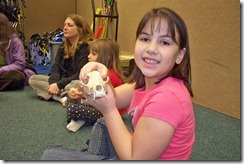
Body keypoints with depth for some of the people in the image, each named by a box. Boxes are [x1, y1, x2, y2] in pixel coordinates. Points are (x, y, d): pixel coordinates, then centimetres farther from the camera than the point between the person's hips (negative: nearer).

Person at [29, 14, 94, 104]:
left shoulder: (87, 46, -14)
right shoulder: (63, 45, 10)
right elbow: (56, 67, 2)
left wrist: (59, 85, -22)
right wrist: (54, 83, -19)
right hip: (63, 80, 9)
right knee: (33, 79, -7)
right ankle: (62, 97, -24)